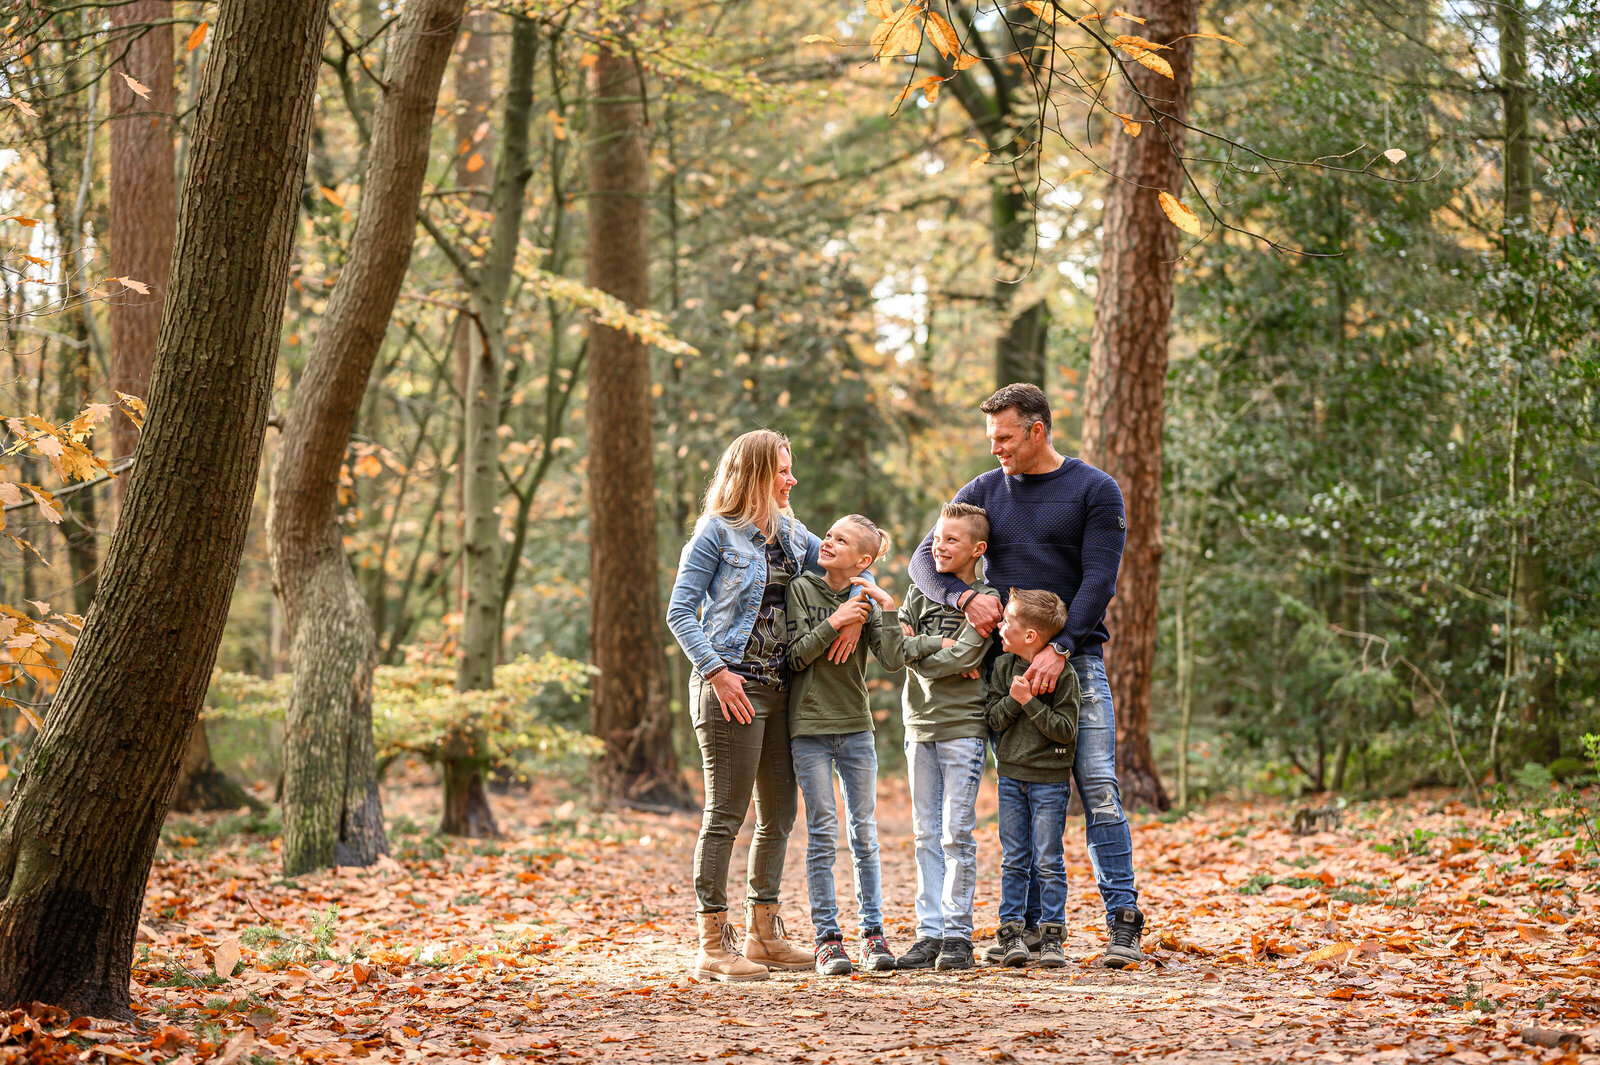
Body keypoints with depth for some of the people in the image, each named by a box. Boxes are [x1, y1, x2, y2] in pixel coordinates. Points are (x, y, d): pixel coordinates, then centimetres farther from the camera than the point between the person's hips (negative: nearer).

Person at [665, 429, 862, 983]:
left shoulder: (790, 534, 14)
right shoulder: (716, 533, -5)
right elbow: (680, 611, -8)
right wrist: (715, 671, -18)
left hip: (779, 688, 8)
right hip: (733, 688, -8)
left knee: (779, 814, 11)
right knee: (726, 815, -7)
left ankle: (763, 935, 22)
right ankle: (713, 947, -5)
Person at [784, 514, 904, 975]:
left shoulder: (866, 602, 3)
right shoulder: (802, 589, -1)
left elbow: (894, 660, -8)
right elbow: (795, 657, -7)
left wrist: (888, 608, -15)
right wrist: (832, 625, -17)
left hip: (856, 729, 2)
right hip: (809, 728, -2)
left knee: (864, 831, 4)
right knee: (823, 833, -3)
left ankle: (873, 933, 9)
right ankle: (827, 937, 1)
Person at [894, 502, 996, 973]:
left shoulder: (986, 600, -2)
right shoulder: (921, 592, 12)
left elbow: (962, 659, -15)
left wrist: (914, 648, -5)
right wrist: (937, 644, -12)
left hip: (962, 727, -5)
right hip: (920, 724, 5)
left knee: (957, 833, -5)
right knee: (926, 834, 5)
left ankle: (958, 934, 0)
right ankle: (929, 932, 8)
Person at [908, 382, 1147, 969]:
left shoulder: (1094, 490, 1)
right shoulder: (983, 492, 12)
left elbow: (1099, 579, -7)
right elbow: (926, 558, 8)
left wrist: (1059, 648, -18)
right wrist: (964, 596, -13)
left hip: (1075, 659, -3)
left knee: (1097, 784, -11)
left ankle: (1122, 920, -9)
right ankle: (1029, 923, 5)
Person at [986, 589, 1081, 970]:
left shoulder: (1062, 674, -11)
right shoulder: (1002, 667, 4)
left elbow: (1066, 730, -15)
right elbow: (994, 718, 2)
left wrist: (1030, 702, -20)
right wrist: (1013, 698, -16)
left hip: (1050, 781, -4)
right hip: (1011, 777, 4)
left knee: (1048, 862, -1)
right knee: (1013, 860, 6)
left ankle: (1052, 936, 6)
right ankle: (1011, 932, 10)